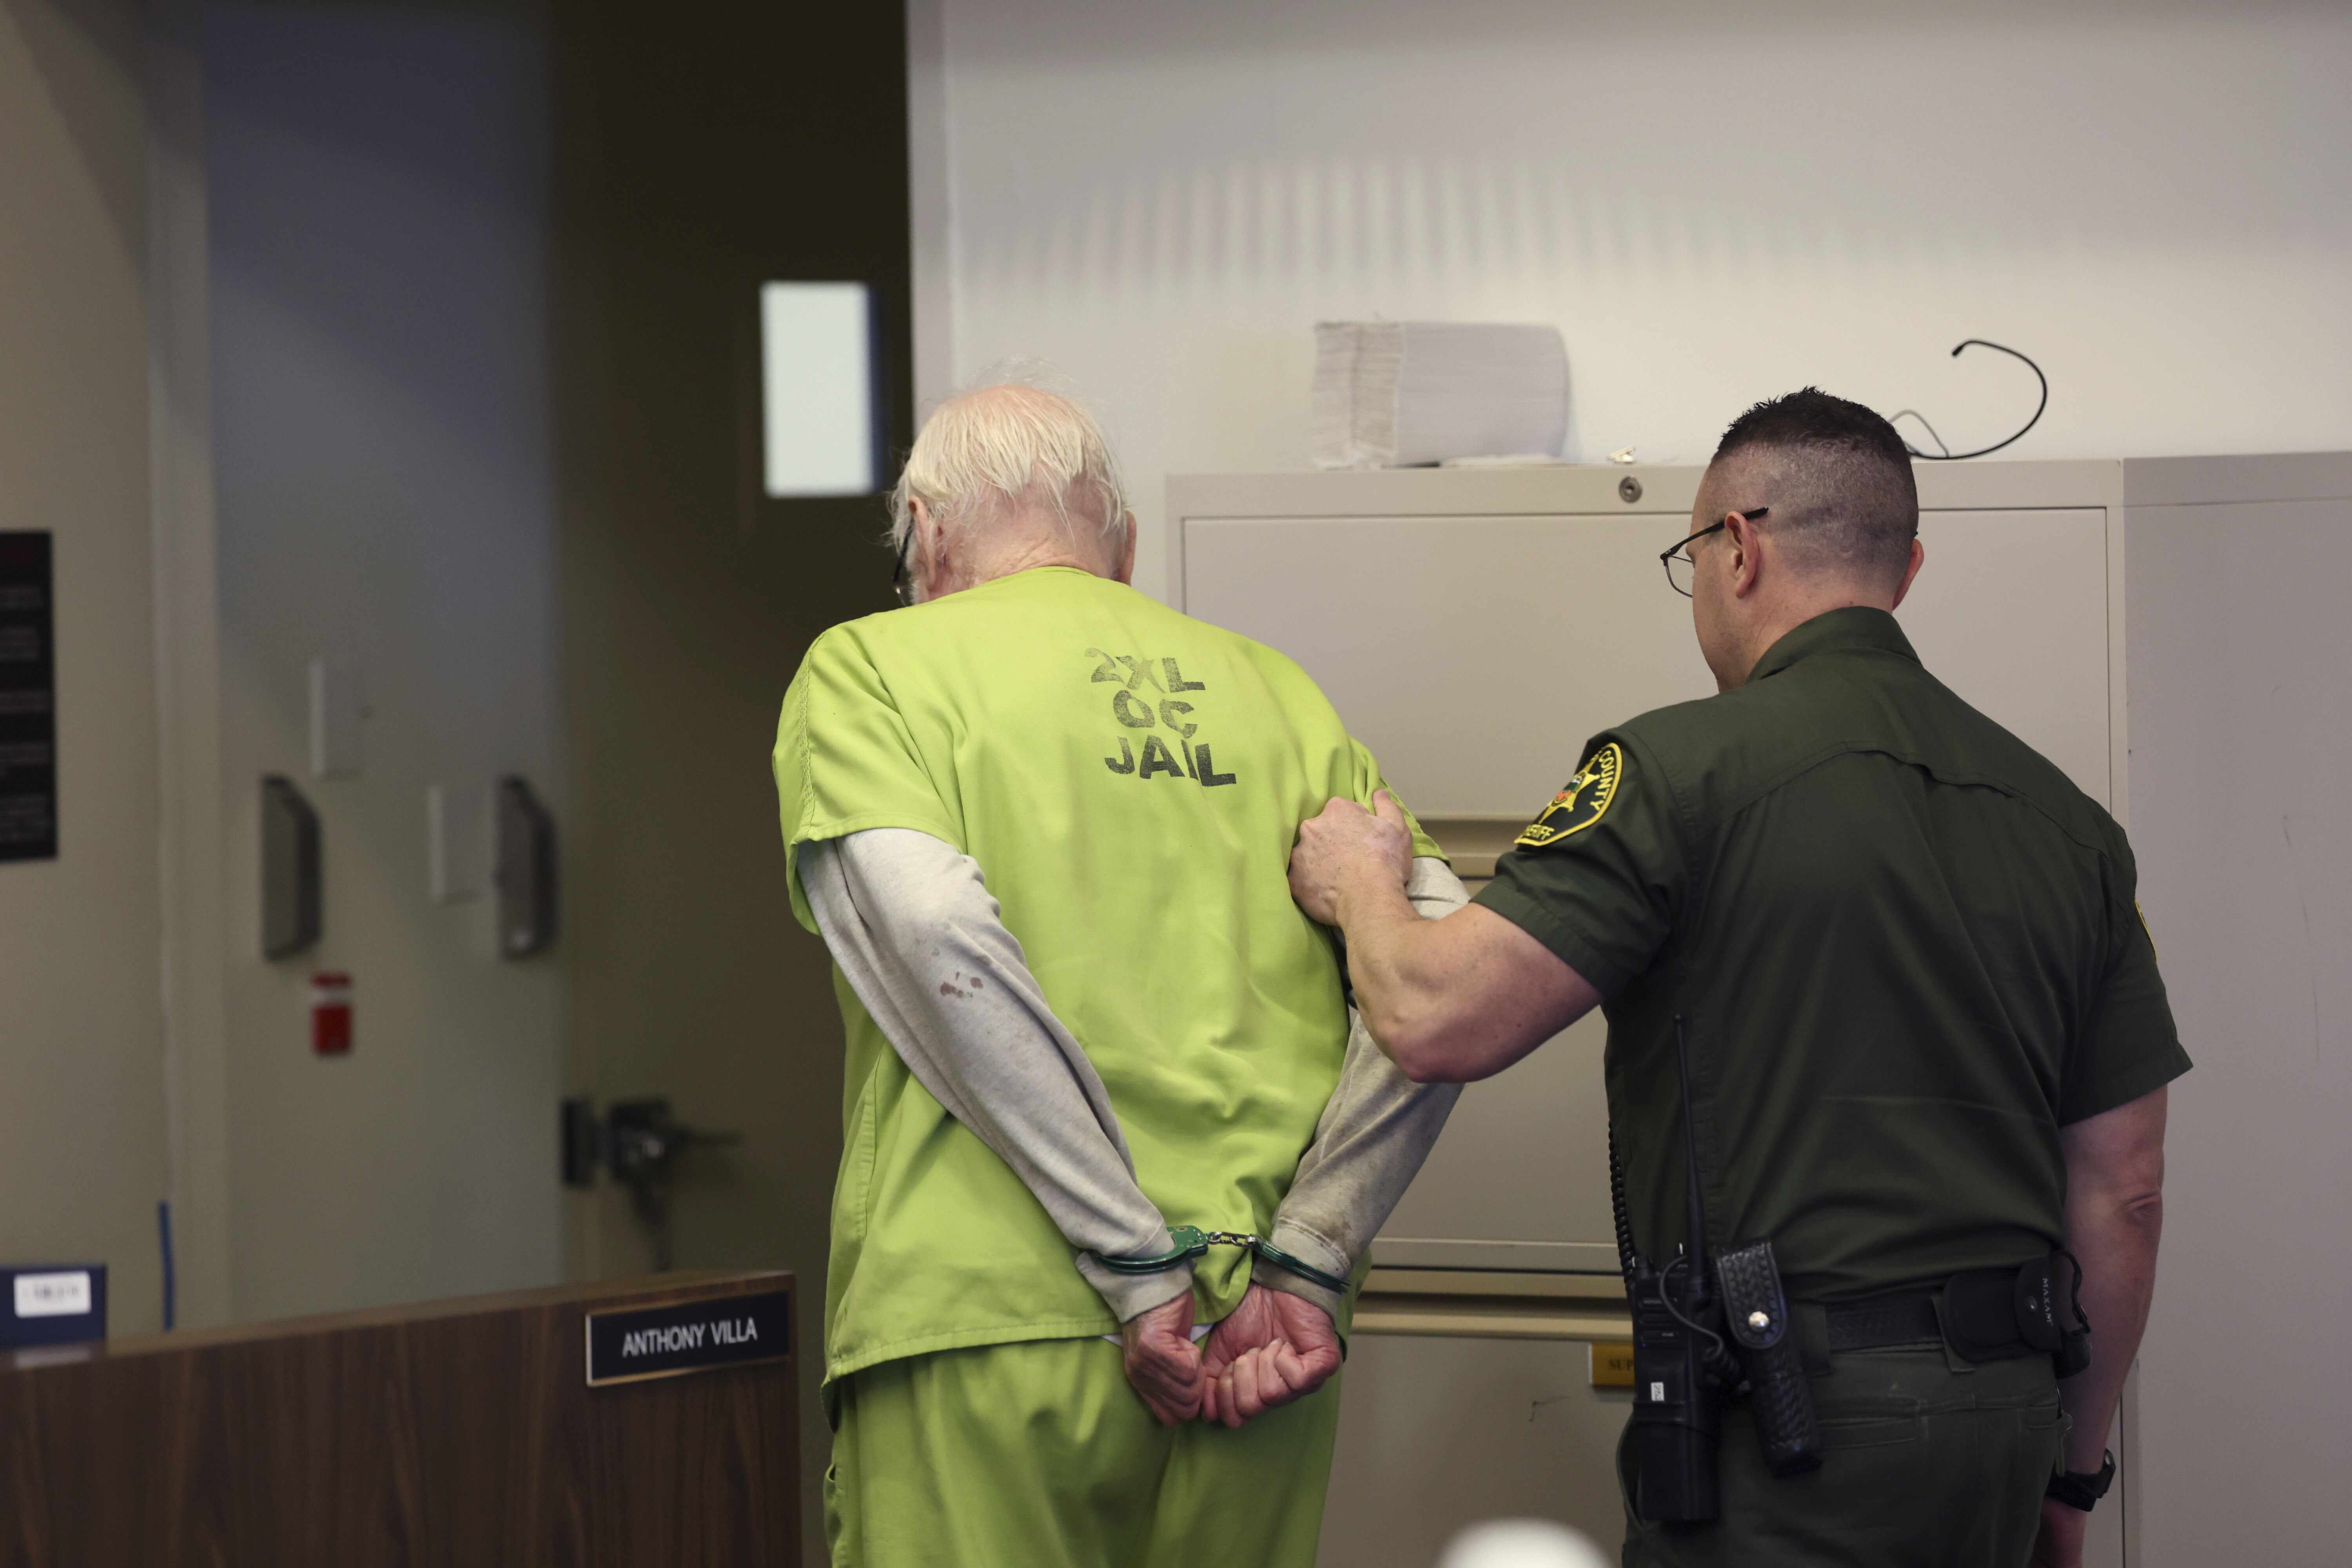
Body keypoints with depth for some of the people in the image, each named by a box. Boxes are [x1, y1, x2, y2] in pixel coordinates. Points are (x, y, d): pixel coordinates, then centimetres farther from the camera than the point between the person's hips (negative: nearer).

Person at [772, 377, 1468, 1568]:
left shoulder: (868, 670, 5)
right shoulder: (1274, 691, 17)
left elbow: (935, 934, -13)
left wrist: (1139, 1265, -11)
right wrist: (1303, 1259, -2)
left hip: (992, 1334, -4)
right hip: (1262, 1358, 4)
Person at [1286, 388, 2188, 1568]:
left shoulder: (1687, 770, -8)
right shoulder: (2066, 820, 11)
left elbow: (1437, 1021, -15)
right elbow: (2122, 1191, 12)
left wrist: (1360, 882, 8)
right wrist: (2069, 1473, 21)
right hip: (2004, 1417, 7)